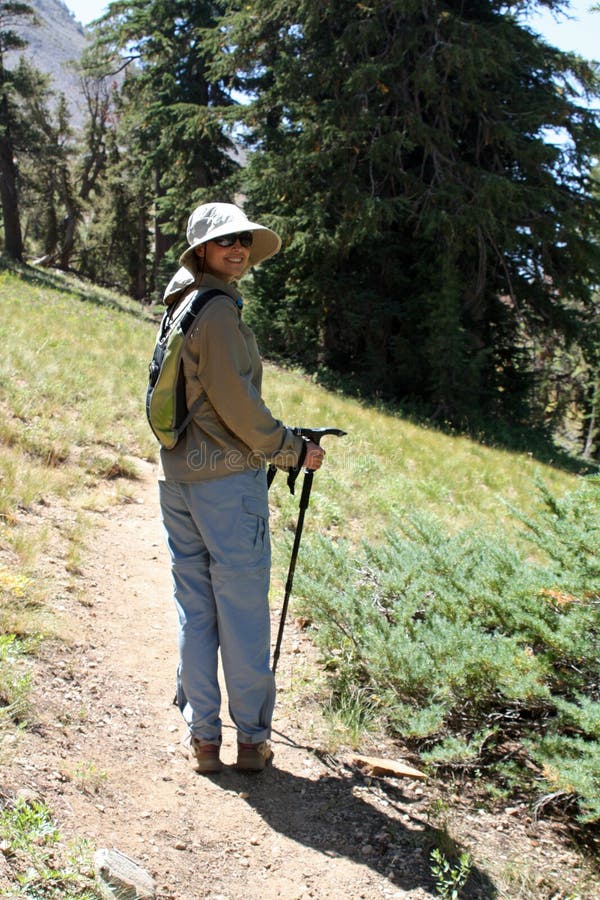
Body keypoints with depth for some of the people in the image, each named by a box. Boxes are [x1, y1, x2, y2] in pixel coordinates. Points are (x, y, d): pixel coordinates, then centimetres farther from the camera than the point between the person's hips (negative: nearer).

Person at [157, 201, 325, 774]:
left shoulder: (180, 307, 16)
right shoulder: (218, 309, -12)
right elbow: (236, 403, -15)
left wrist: (272, 441, 22)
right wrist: (291, 450, -3)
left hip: (176, 476, 9)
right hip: (227, 478, -8)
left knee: (193, 609, 10)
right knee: (243, 612, 1)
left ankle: (202, 737, 17)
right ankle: (252, 738, 10)